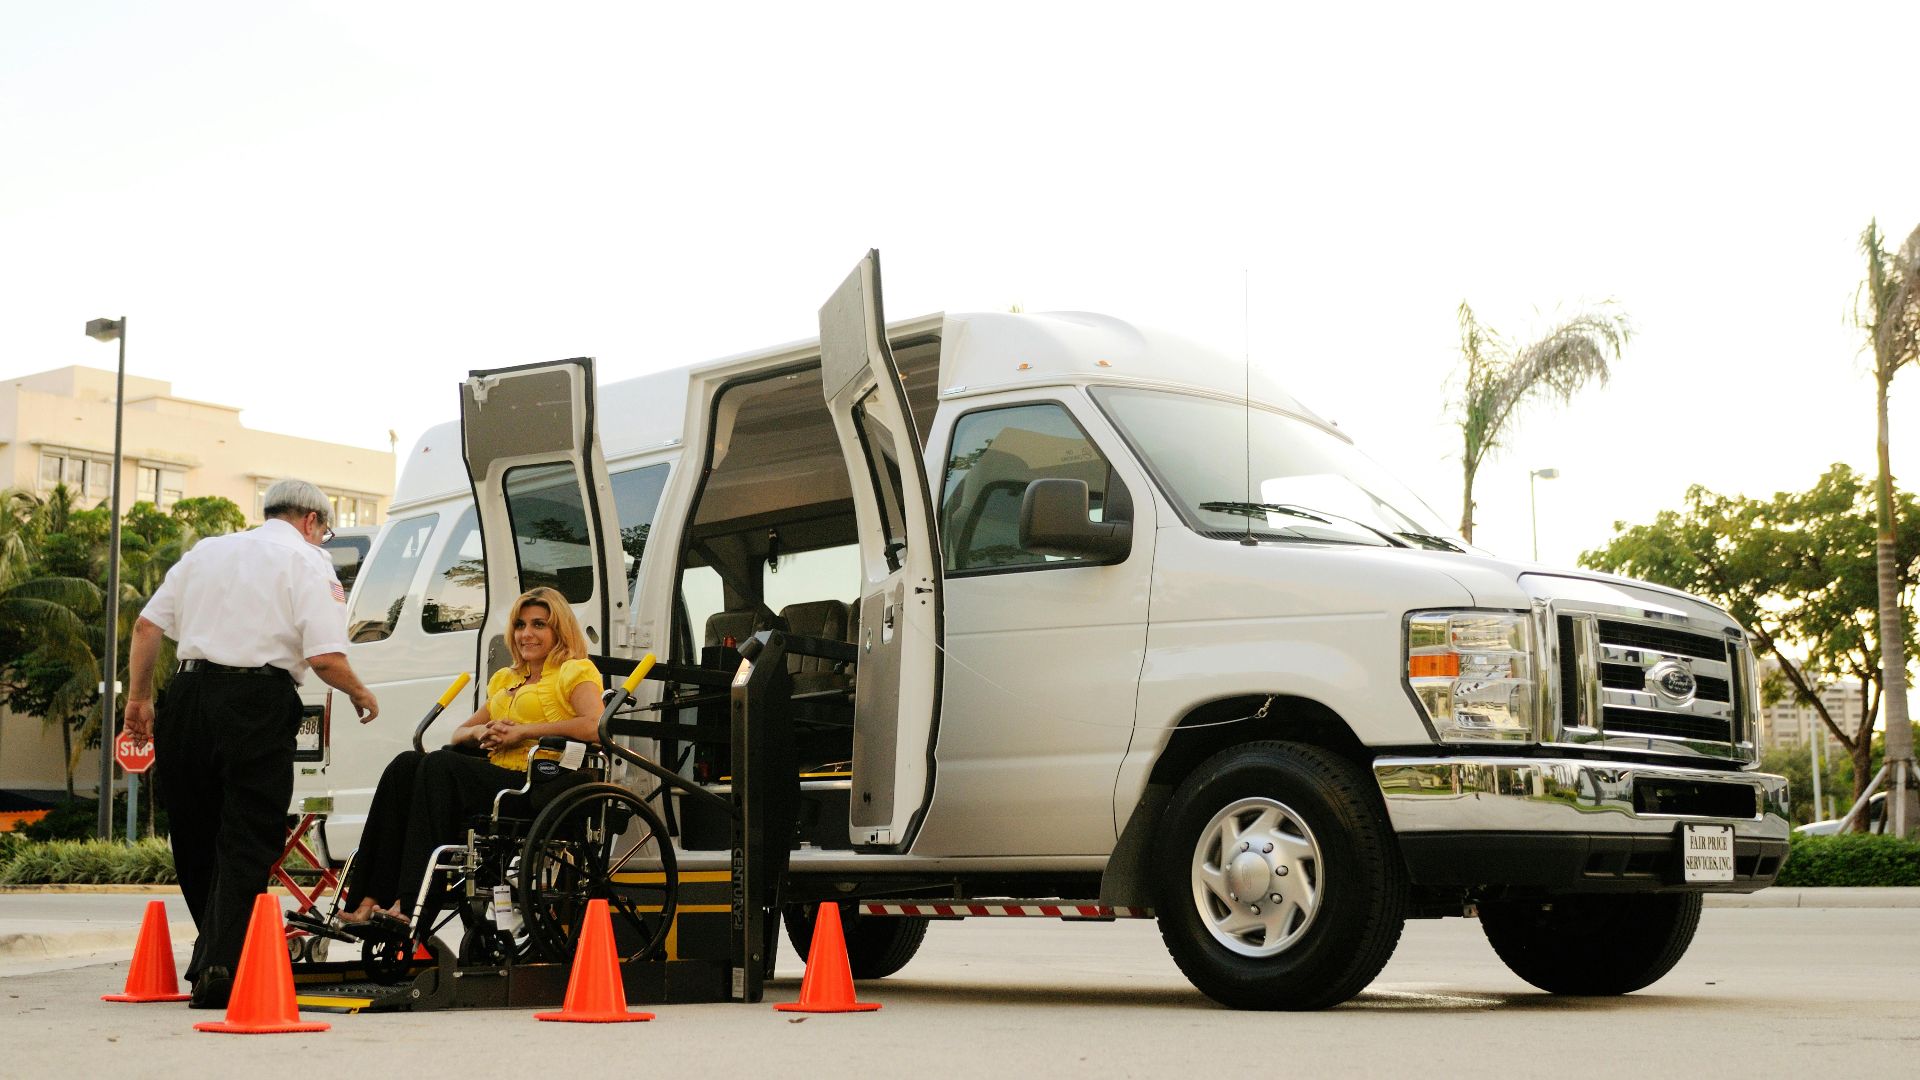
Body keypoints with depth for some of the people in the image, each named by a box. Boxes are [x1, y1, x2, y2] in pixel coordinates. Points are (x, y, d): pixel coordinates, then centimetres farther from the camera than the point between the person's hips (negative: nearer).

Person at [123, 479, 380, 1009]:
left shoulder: (207, 550, 21)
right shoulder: (308, 562, 3)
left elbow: (146, 625, 15)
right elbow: (325, 657, -9)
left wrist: (139, 696, 22)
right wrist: (359, 694, 9)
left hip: (189, 698, 5)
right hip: (259, 703, -5)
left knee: (194, 832, 16)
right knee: (248, 841, -1)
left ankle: (211, 958, 28)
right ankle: (221, 967, -10)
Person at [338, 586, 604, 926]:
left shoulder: (576, 671, 6)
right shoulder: (504, 679, 30)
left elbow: (595, 726, -14)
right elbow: (458, 735, 28)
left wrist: (523, 731, -12)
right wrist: (481, 731, 3)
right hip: (493, 777, 7)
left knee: (441, 765, -30)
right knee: (406, 765, -19)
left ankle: (412, 903, -38)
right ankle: (370, 898, -30)